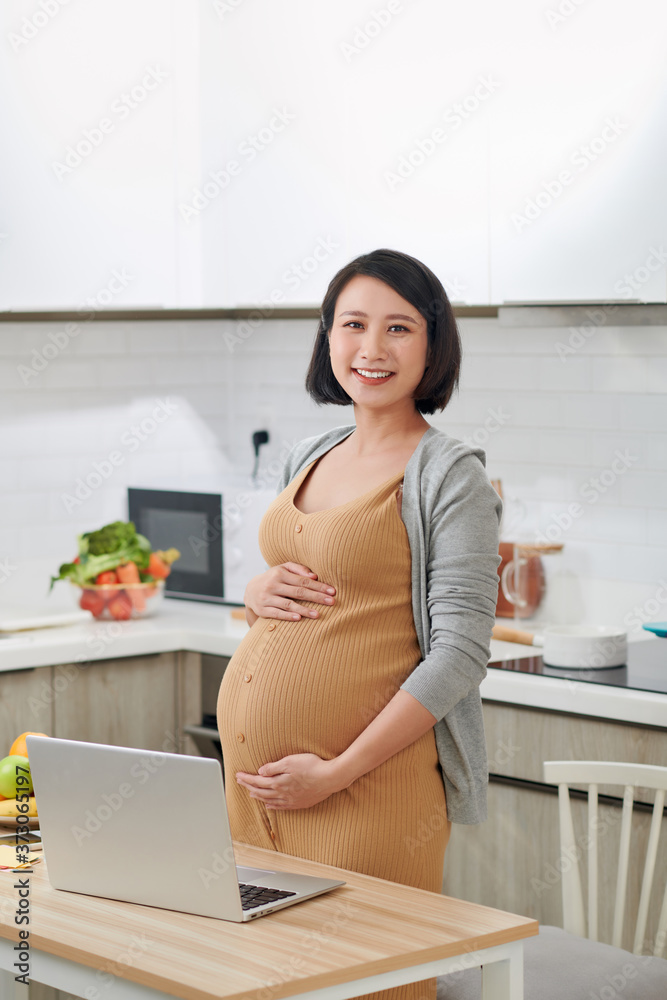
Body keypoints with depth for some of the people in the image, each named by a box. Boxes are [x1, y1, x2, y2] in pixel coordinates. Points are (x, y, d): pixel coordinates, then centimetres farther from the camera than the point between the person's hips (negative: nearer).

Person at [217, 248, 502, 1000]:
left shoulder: (449, 477, -8)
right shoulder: (310, 456, 13)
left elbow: (459, 653, -13)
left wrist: (338, 772, -17)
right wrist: (260, 592, 1)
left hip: (365, 779, -6)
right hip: (248, 761, 6)